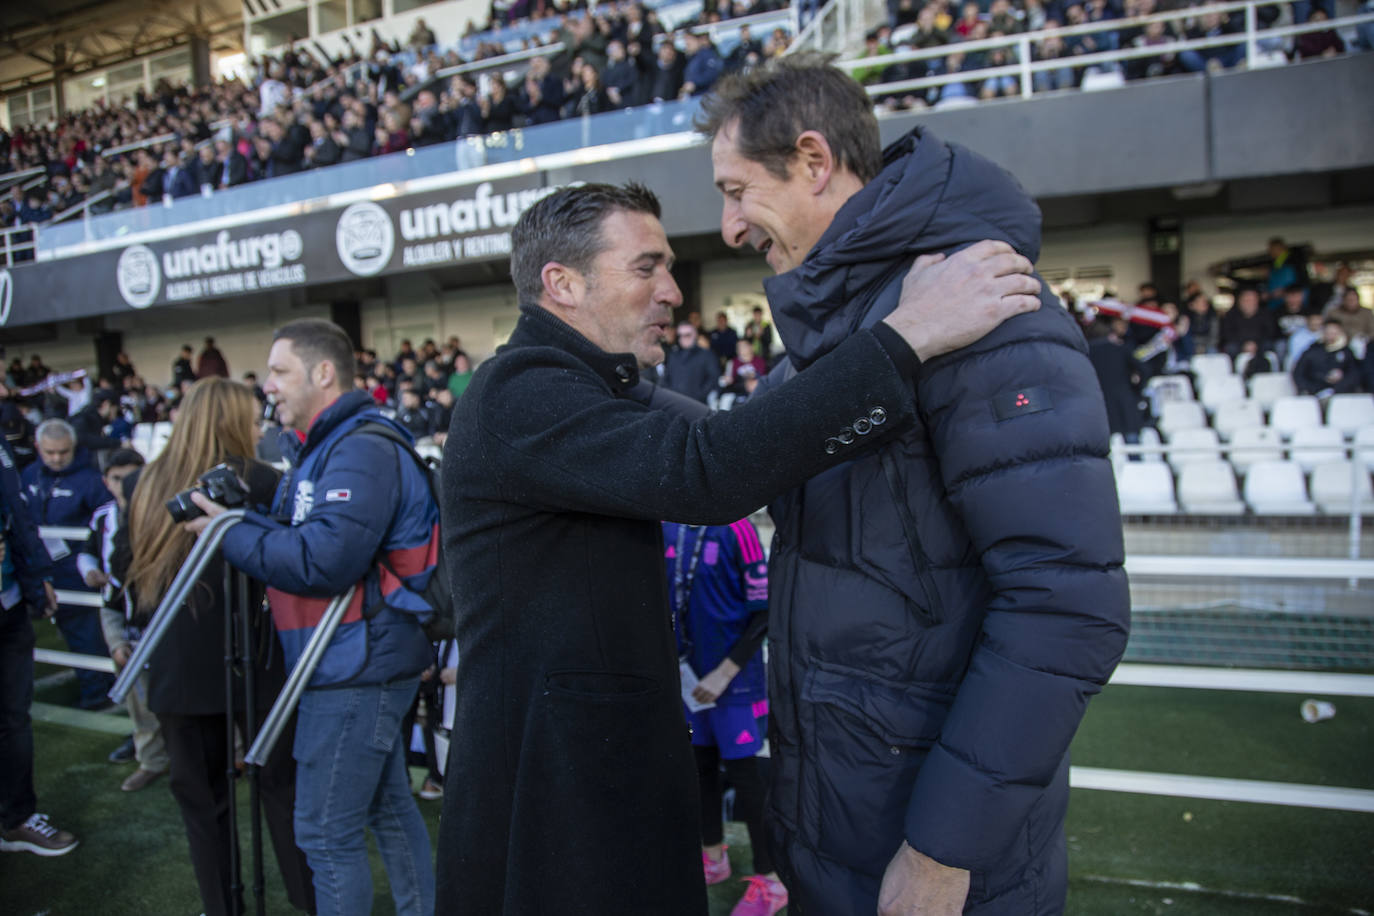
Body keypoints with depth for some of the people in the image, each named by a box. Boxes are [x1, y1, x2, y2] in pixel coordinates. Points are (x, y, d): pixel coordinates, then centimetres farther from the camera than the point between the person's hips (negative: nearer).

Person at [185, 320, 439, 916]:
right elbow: (294, 537, 15)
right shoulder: (322, 447, 16)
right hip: (360, 662, 10)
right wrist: (241, 513, -1)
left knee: (327, 833, 0)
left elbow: (326, 560, -28)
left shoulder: (362, 449, -18)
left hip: (357, 666, -10)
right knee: (388, 809, 20)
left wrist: (231, 534, -17)